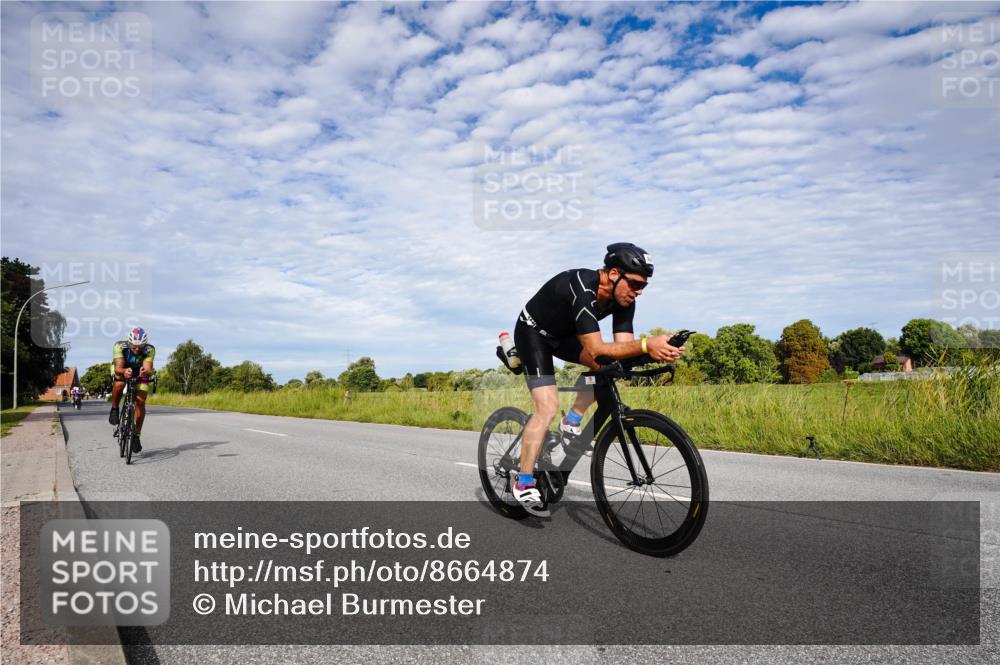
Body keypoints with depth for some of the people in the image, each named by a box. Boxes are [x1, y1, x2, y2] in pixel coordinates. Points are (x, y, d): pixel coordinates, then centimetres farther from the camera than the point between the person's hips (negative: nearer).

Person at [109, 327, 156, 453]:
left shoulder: (150, 350, -32)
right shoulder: (119, 346, -33)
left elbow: (148, 368, -44)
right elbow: (118, 367, -43)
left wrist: (146, 371, -67)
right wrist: (124, 371, -65)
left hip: (140, 372, 0)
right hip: (122, 368, 0)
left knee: (140, 402, -13)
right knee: (119, 384, -34)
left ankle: (136, 435, -1)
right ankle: (114, 409, -4)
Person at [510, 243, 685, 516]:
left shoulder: (623, 299, -14)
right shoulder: (583, 289, -37)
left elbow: (624, 347, -18)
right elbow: (595, 350, -43)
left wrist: (657, 351, -36)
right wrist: (645, 345, -50)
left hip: (564, 334, 8)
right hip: (533, 332, -7)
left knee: (611, 364, -13)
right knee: (548, 408, -18)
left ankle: (572, 422, 3)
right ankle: (523, 484, -7)